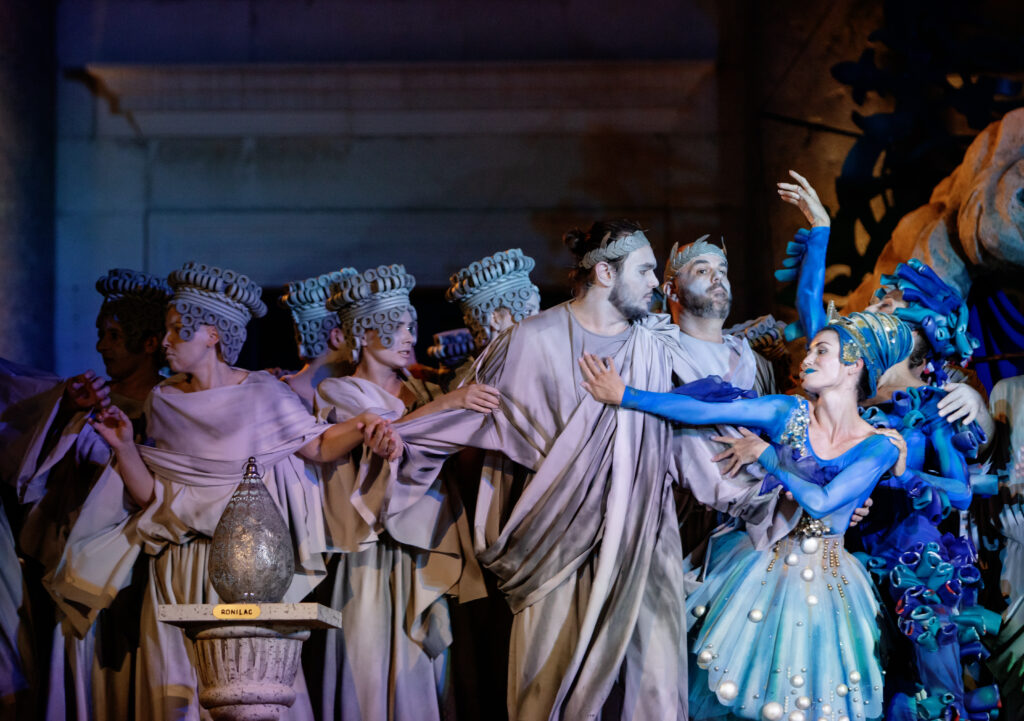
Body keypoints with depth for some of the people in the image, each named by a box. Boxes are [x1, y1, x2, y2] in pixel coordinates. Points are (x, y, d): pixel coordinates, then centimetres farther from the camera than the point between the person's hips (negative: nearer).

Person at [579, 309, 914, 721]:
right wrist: (624, 396, -23)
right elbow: (702, 411, -14)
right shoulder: (789, 413, -4)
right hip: (762, 569, 1)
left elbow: (821, 501, -21)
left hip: (823, 580, -1)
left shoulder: (879, 448, -9)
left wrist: (766, 454, -14)